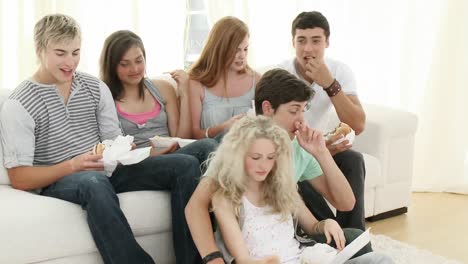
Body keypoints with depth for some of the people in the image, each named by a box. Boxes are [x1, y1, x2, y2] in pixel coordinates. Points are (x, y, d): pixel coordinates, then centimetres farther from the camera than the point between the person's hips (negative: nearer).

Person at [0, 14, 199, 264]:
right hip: (58, 182, -5)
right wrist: (72, 165, -24)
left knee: (185, 164, -12)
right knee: (95, 183, -42)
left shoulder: (97, 88, 9)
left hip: (105, 171, 5)